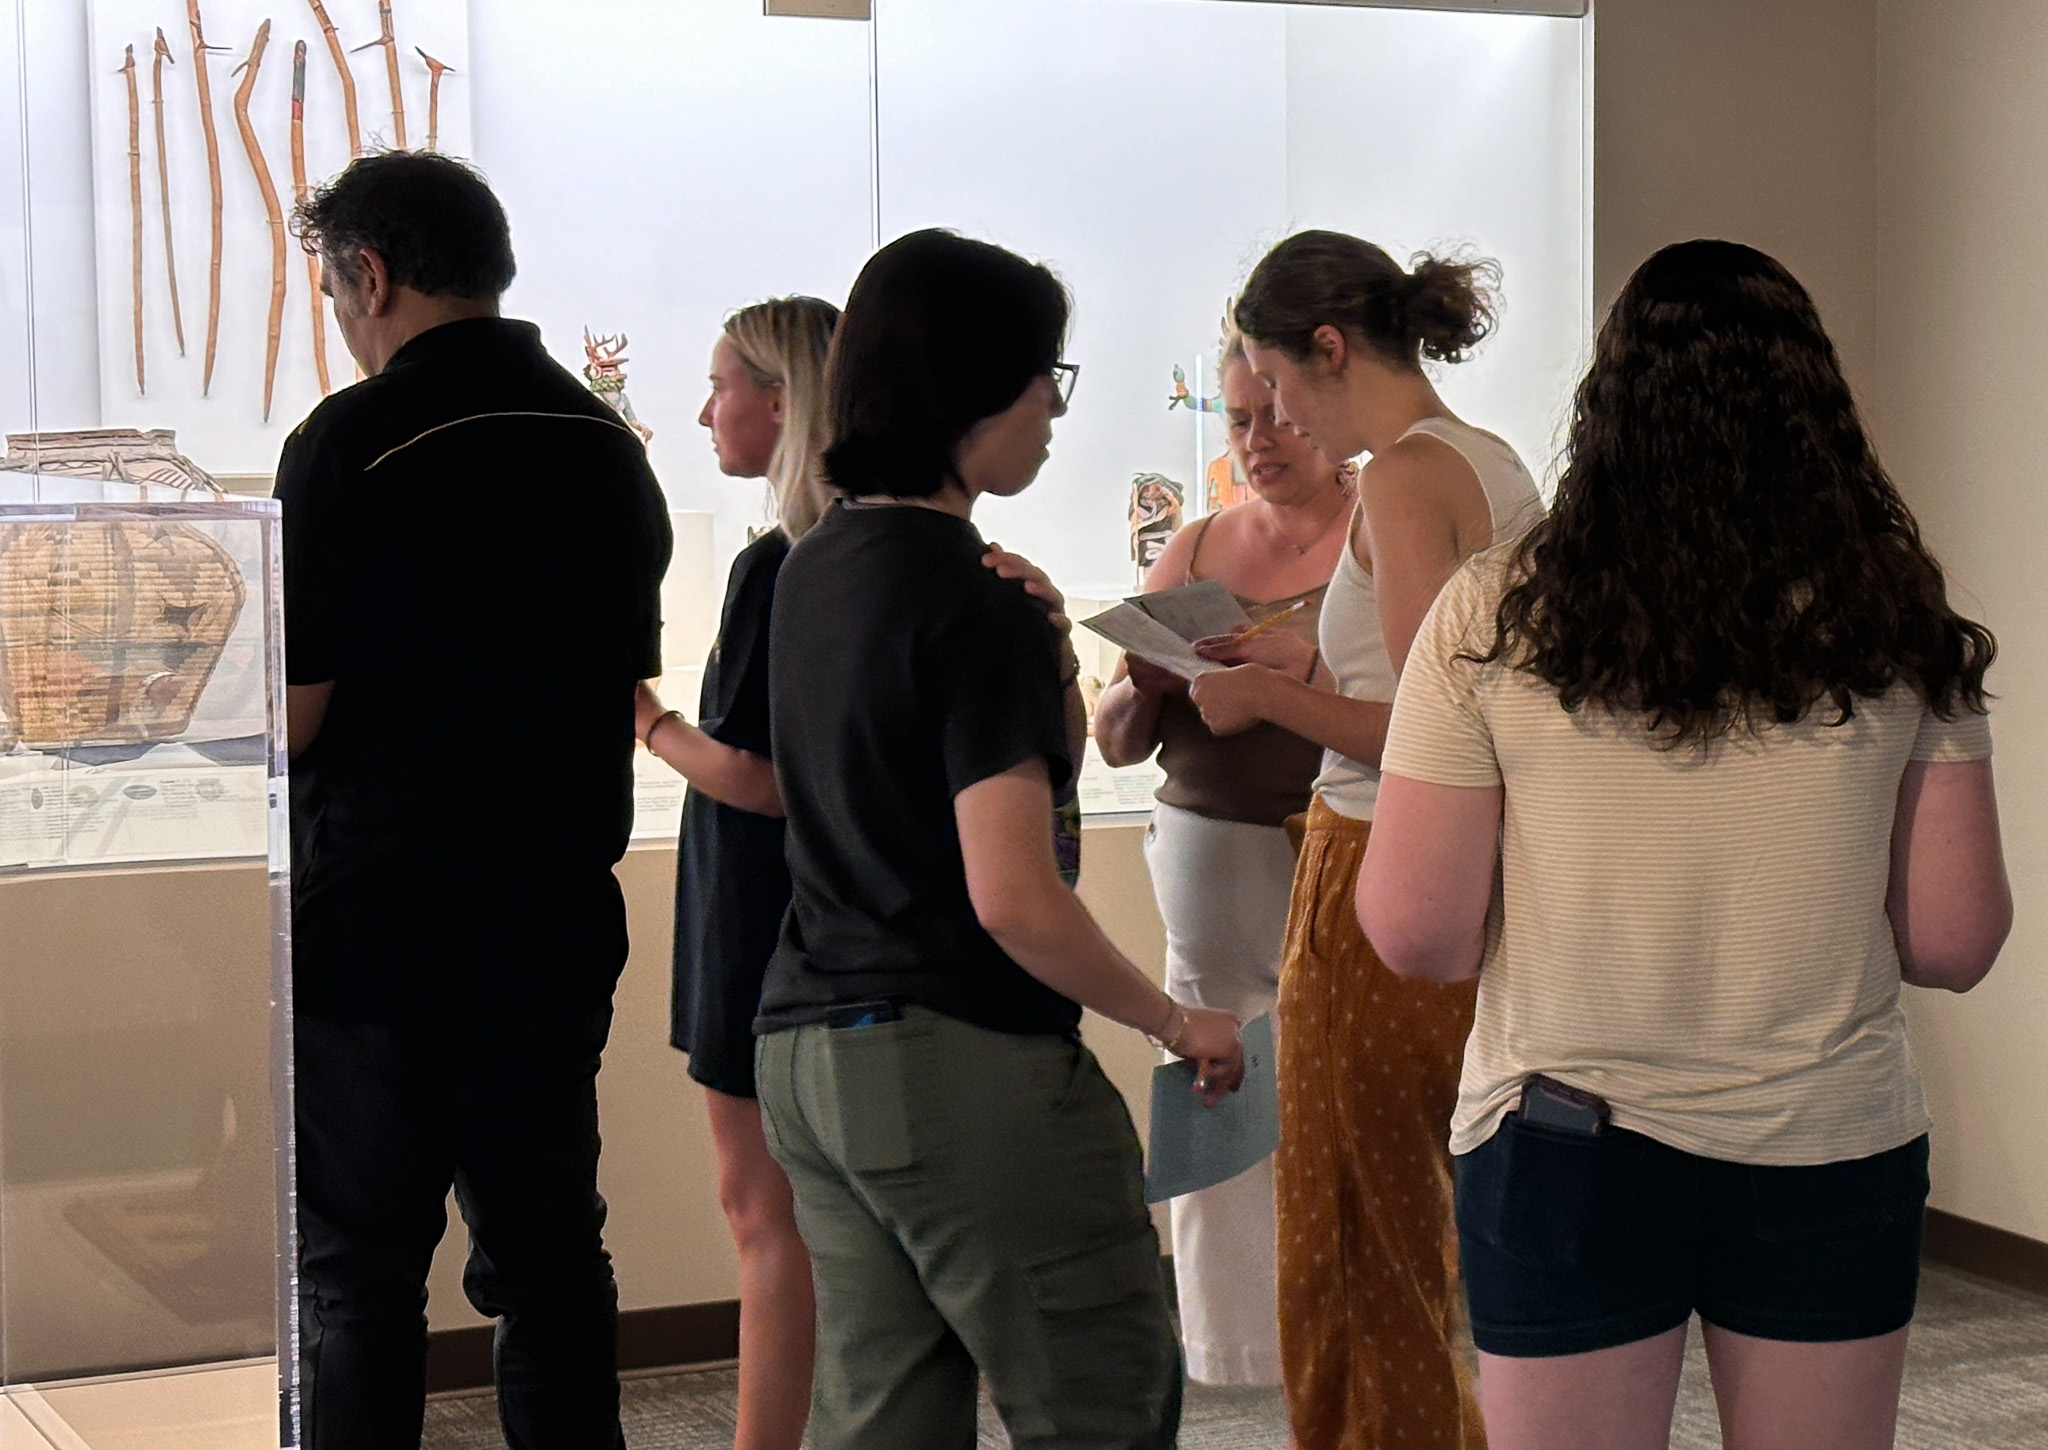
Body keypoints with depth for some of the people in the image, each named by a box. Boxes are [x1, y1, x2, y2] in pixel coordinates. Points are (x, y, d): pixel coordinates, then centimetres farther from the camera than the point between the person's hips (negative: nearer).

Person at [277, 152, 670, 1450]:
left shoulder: (357, 441, -13)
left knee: (358, 1271, 3)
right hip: (563, 919, 6)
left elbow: (289, 716, -14)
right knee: (551, 1256, 13)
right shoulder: (610, 445, 8)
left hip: (382, 927, -6)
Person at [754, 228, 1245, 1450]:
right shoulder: (973, 607, -16)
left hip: (807, 1058, 9)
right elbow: (1013, 897, -21)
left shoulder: (815, 572, 11)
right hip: (967, 1068, -9)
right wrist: (1178, 1024, -9)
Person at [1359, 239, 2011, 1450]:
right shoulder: (1898, 625, -3)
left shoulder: (1495, 618, -9)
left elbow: (1416, 935, -9)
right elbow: (1955, 941, -2)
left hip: (1567, 1151, -1)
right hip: (1835, 1158, 2)